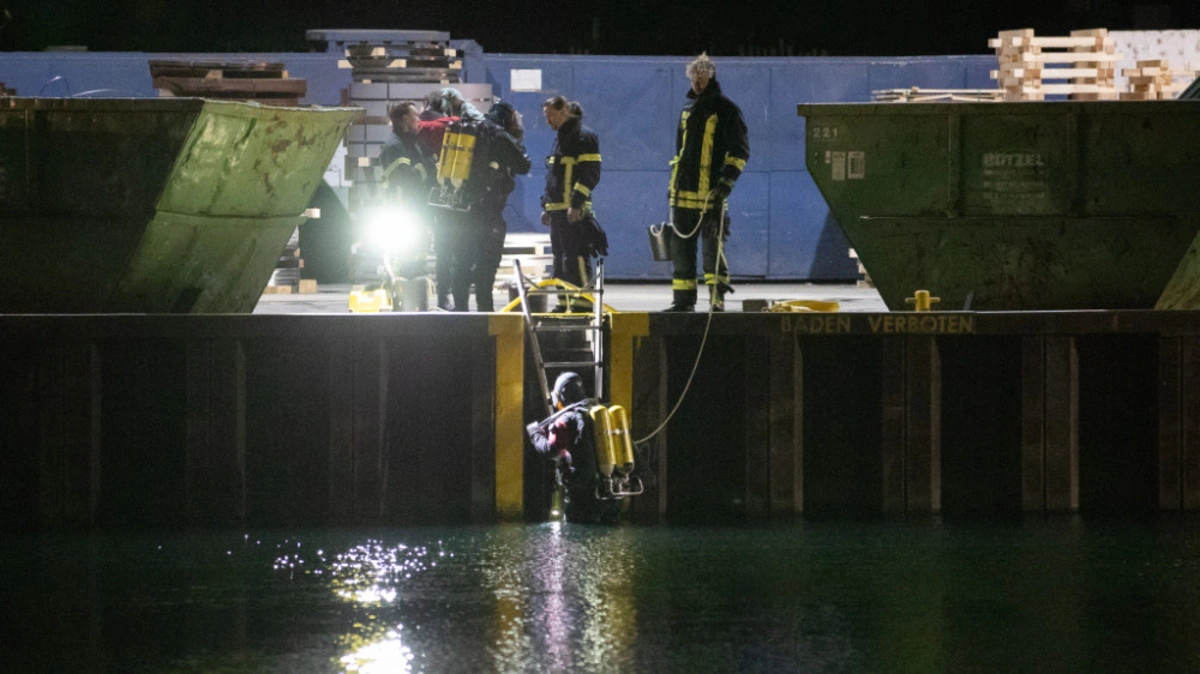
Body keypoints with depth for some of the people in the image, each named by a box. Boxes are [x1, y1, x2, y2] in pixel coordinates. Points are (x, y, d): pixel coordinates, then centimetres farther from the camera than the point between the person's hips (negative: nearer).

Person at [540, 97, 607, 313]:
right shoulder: (561, 139, 21)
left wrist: (576, 203, -21)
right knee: (560, 260, 10)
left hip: (575, 212, -10)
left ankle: (583, 302, -15)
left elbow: (590, 174, -15)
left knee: (576, 258, -14)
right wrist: (546, 207, 23)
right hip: (558, 211, 10)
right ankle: (564, 302, 15)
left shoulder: (584, 137, -8)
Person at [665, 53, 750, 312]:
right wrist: (673, 183, 23)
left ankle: (717, 298, -6)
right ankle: (683, 299, 11)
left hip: (711, 193, -7)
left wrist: (727, 180, -15)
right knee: (681, 245, 6)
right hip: (684, 192, 7)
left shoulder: (726, 110, -2)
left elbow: (739, 150, -5)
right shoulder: (688, 111, 19)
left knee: (712, 246, -9)